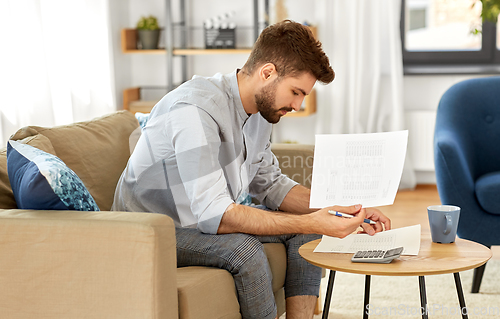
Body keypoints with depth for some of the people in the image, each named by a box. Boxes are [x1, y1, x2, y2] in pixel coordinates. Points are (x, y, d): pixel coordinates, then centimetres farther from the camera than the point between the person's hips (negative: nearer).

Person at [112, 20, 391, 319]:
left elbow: (269, 183, 7)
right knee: (244, 248, -33)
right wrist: (312, 222, -39)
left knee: (307, 230, -2)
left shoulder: (260, 107, -1)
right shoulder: (196, 110, -31)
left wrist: (342, 210, -7)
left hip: (209, 214, 9)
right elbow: (213, 214, -37)